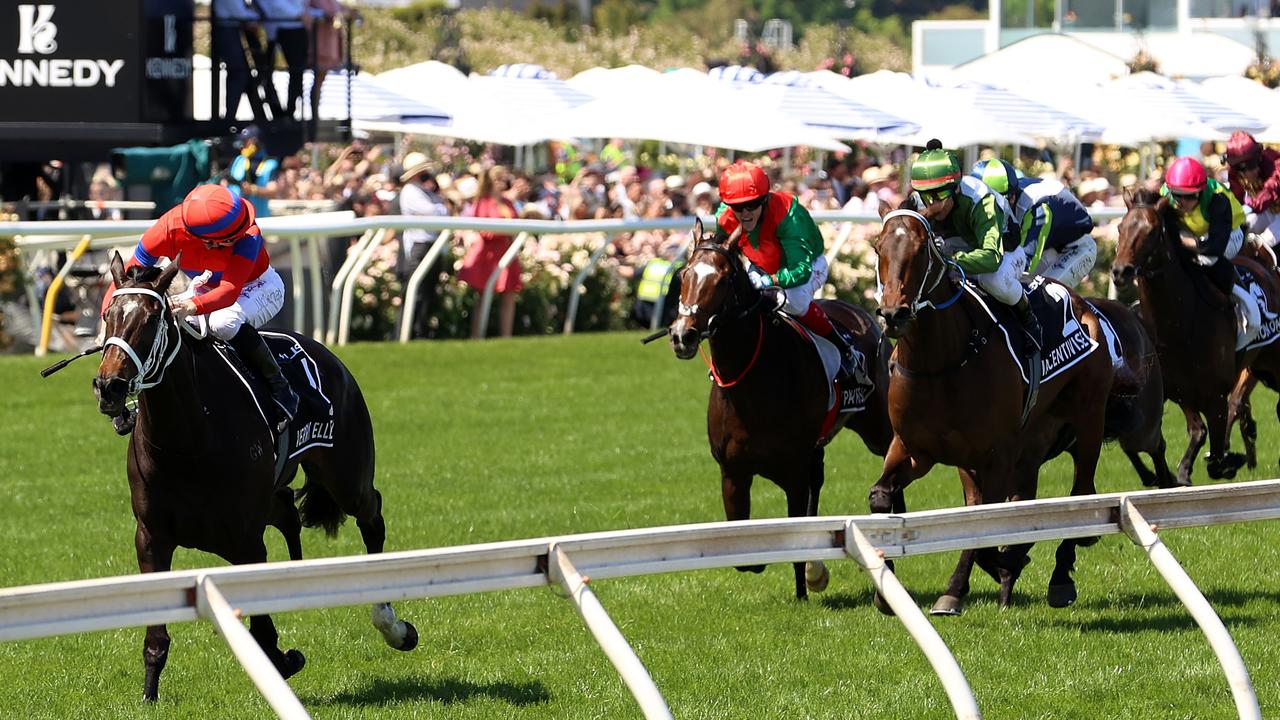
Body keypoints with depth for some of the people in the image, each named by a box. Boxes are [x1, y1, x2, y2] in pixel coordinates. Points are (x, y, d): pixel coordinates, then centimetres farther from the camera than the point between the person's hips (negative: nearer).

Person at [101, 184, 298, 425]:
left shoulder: (248, 236, -38)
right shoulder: (170, 228, -30)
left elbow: (230, 290, -46)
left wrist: (193, 307, -65)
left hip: (259, 287, -4)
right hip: (206, 290, 4)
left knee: (224, 321, -37)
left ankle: (280, 389, -22)